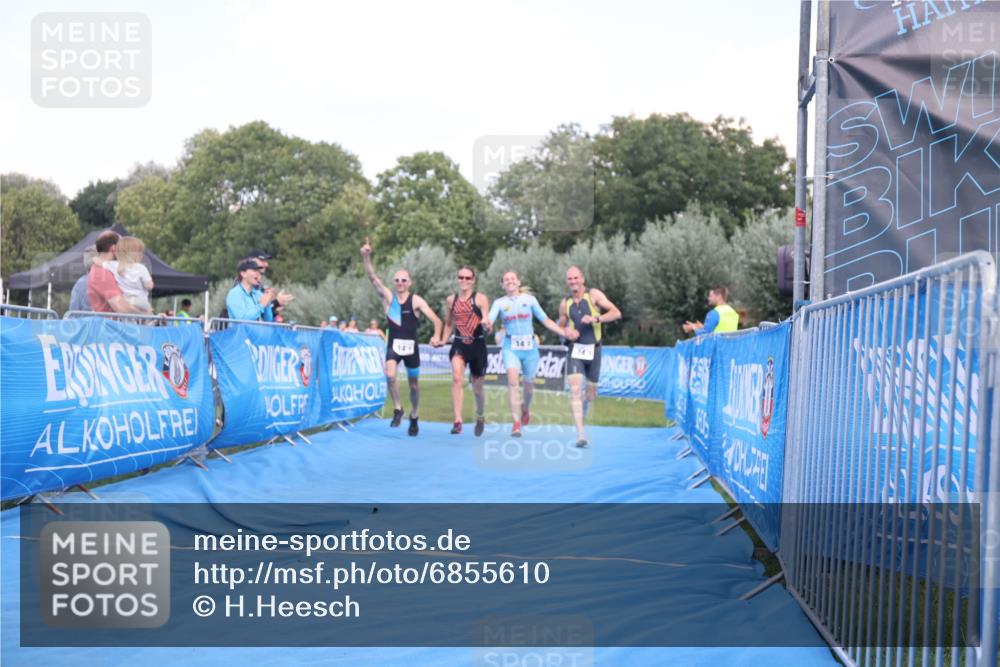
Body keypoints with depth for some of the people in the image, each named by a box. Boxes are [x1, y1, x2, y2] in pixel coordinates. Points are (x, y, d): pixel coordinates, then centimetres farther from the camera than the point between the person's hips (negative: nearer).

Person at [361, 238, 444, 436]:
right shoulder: (388, 297, -1)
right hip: (393, 345, 0)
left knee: (413, 384, 11)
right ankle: (397, 408, -5)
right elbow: (373, 277, -14)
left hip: (411, 346, 0)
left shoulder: (416, 300, -6)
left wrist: (436, 336, -31)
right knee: (389, 375, -26)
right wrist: (366, 257, -29)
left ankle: (414, 417, 33)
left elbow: (435, 319, -11)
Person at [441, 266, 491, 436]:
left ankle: (480, 418, 41)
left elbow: (487, 323, -7)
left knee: (477, 387, 12)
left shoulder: (480, 299, -2)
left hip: (477, 344, -1)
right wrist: (443, 340, 7)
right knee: (457, 378, -26)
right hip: (459, 344, 1)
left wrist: (487, 326, -29)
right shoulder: (451, 300, 6)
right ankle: (457, 421, -30)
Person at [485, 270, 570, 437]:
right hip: (510, 347, -1)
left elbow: (546, 320, 7)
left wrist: (564, 333, -2)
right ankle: (517, 423, -23)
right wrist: (486, 324, -36)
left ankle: (525, 407, 45)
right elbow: (489, 320, -12)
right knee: (512, 379, -22)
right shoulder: (499, 303, 4)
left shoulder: (529, 299, 5)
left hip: (530, 347, 1)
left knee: (529, 384, 9)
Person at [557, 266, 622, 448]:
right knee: (574, 389, -17)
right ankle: (580, 433, -20)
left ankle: (586, 399, 47)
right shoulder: (565, 304, 5)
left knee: (591, 394, 8)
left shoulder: (594, 294, -3)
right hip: (575, 350, 1)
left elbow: (616, 313, -10)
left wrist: (596, 319, -25)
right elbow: (561, 327, 19)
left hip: (594, 350, -1)